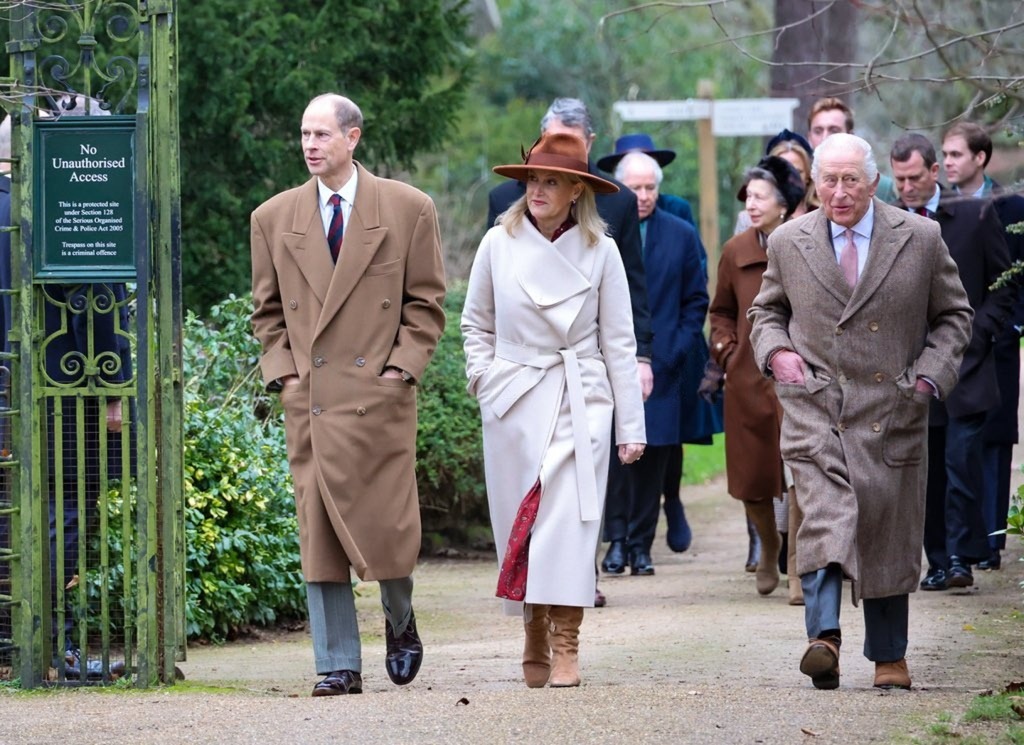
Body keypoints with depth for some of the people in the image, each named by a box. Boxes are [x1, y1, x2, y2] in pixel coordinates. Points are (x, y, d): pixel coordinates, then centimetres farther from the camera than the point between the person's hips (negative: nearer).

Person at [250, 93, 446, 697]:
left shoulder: (408, 210, 3)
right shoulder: (274, 218, 9)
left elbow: (427, 302, 5)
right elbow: (268, 311, 15)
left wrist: (401, 368, -5)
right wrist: (284, 373, 3)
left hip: (379, 396, -2)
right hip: (310, 398, 2)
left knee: (389, 525, -1)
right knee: (319, 534, -1)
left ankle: (400, 623, 28)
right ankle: (339, 665, 4)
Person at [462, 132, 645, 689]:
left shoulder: (599, 252, 0)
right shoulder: (499, 244, 3)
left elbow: (618, 343, 4)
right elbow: (475, 323, 16)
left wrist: (630, 425, 2)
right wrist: (483, 376, 1)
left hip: (579, 402, -2)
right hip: (513, 404, 2)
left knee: (569, 519, -11)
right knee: (519, 519, 3)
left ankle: (565, 648, -12)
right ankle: (534, 638, 16)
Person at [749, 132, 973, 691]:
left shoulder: (920, 239, 2)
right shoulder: (788, 243, 5)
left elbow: (953, 315, 10)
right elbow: (766, 310, 20)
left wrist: (930, 374, -4)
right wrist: (775, 351, -1)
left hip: (892, 411, 1)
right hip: (814, 408, -1)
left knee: (889, 537, 6)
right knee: (824, 519, -21)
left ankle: (889, 657, 19)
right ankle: (824, 638, -32)